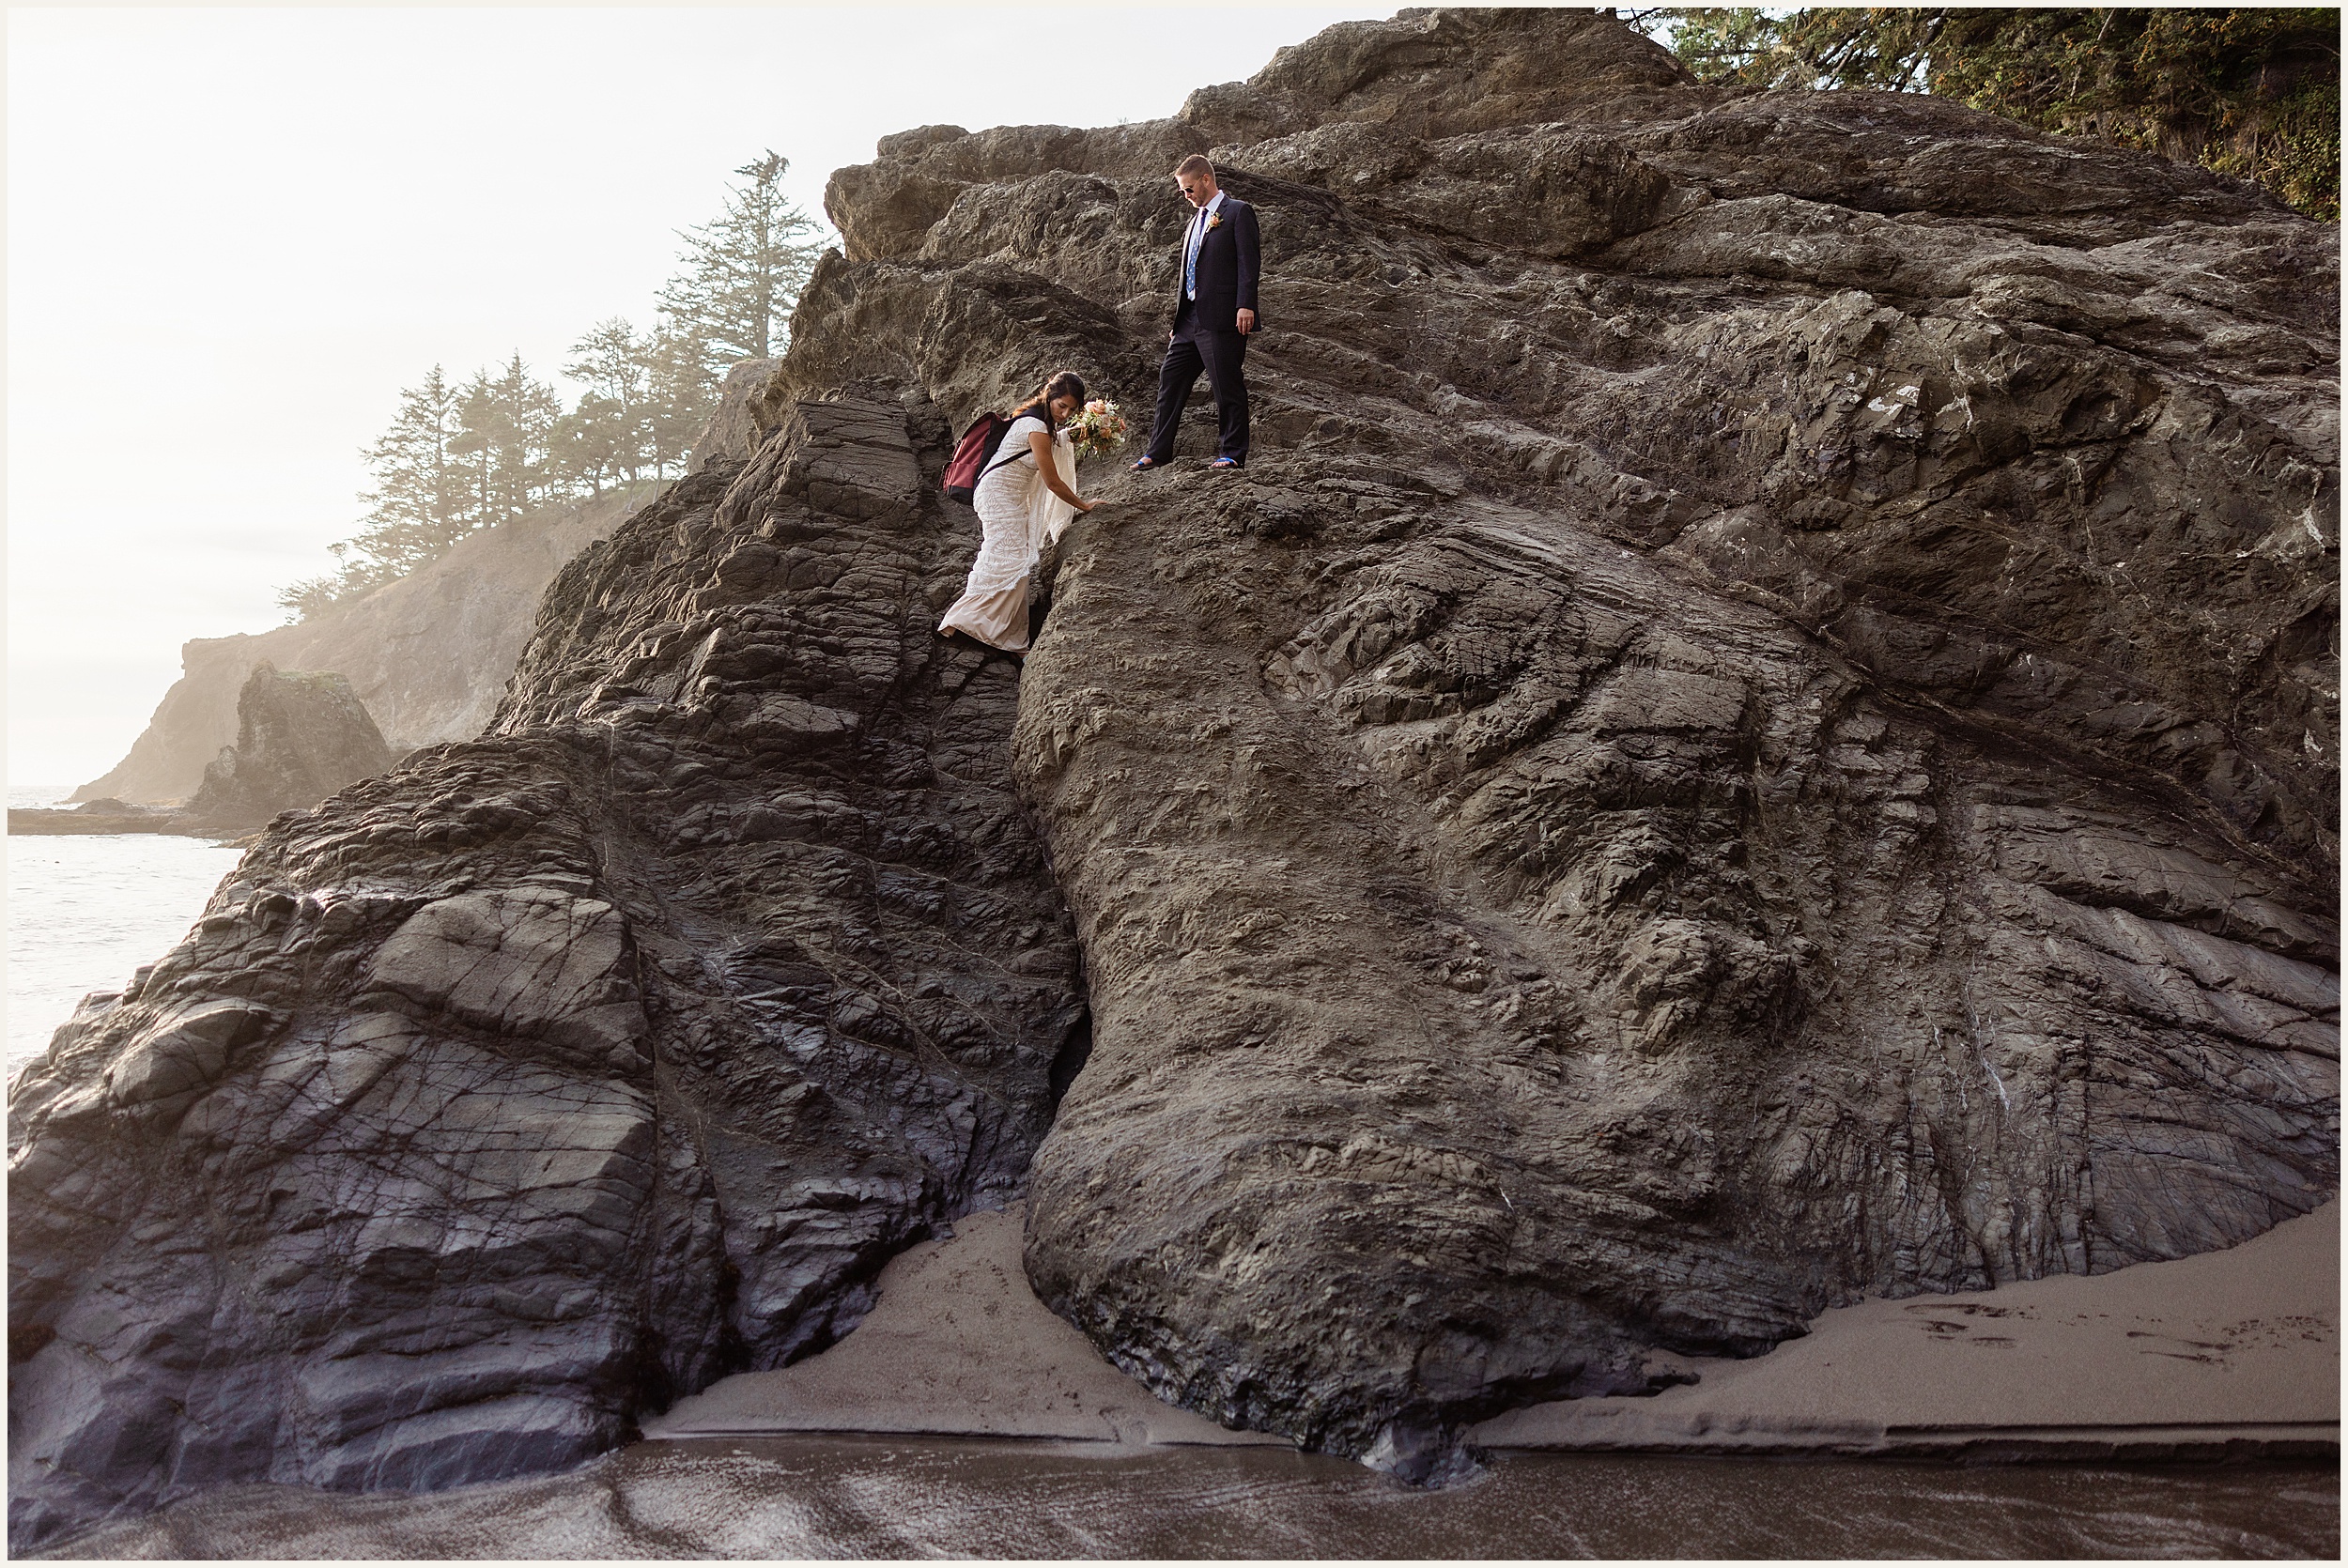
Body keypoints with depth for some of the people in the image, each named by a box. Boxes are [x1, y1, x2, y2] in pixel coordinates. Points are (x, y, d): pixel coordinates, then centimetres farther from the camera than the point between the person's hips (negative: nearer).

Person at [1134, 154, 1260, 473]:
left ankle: (1232, 453, 5)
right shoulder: (1194, 221, 22)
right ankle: (1158, 452, 12)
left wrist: (1245, 305, -20)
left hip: (1222, 317, -8)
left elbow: (1248, 262, -10)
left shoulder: (1238, 212, -2)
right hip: (1190, 319, 8)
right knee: (1171, 379, 7)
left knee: (1227, 387, -3)